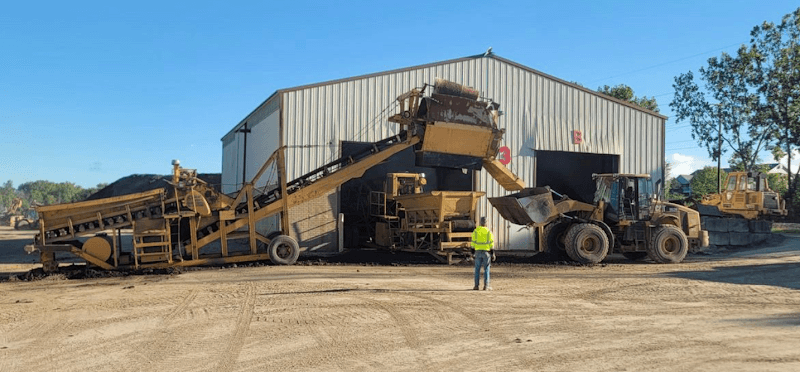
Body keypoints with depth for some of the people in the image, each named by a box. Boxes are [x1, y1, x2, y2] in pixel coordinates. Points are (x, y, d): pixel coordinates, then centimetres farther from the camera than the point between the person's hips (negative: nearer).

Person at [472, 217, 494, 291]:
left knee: (477, 269, 5)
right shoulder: (488, 232, -2)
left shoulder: (475, 231, 1)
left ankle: (476, 285, 1)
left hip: (478, 251, 1)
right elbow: (491, 243, -3)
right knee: (486, 269, 3)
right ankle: (486, 285, -1)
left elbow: (473, 242, 0)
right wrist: (492, 253, 2)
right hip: (486, 252, -1)